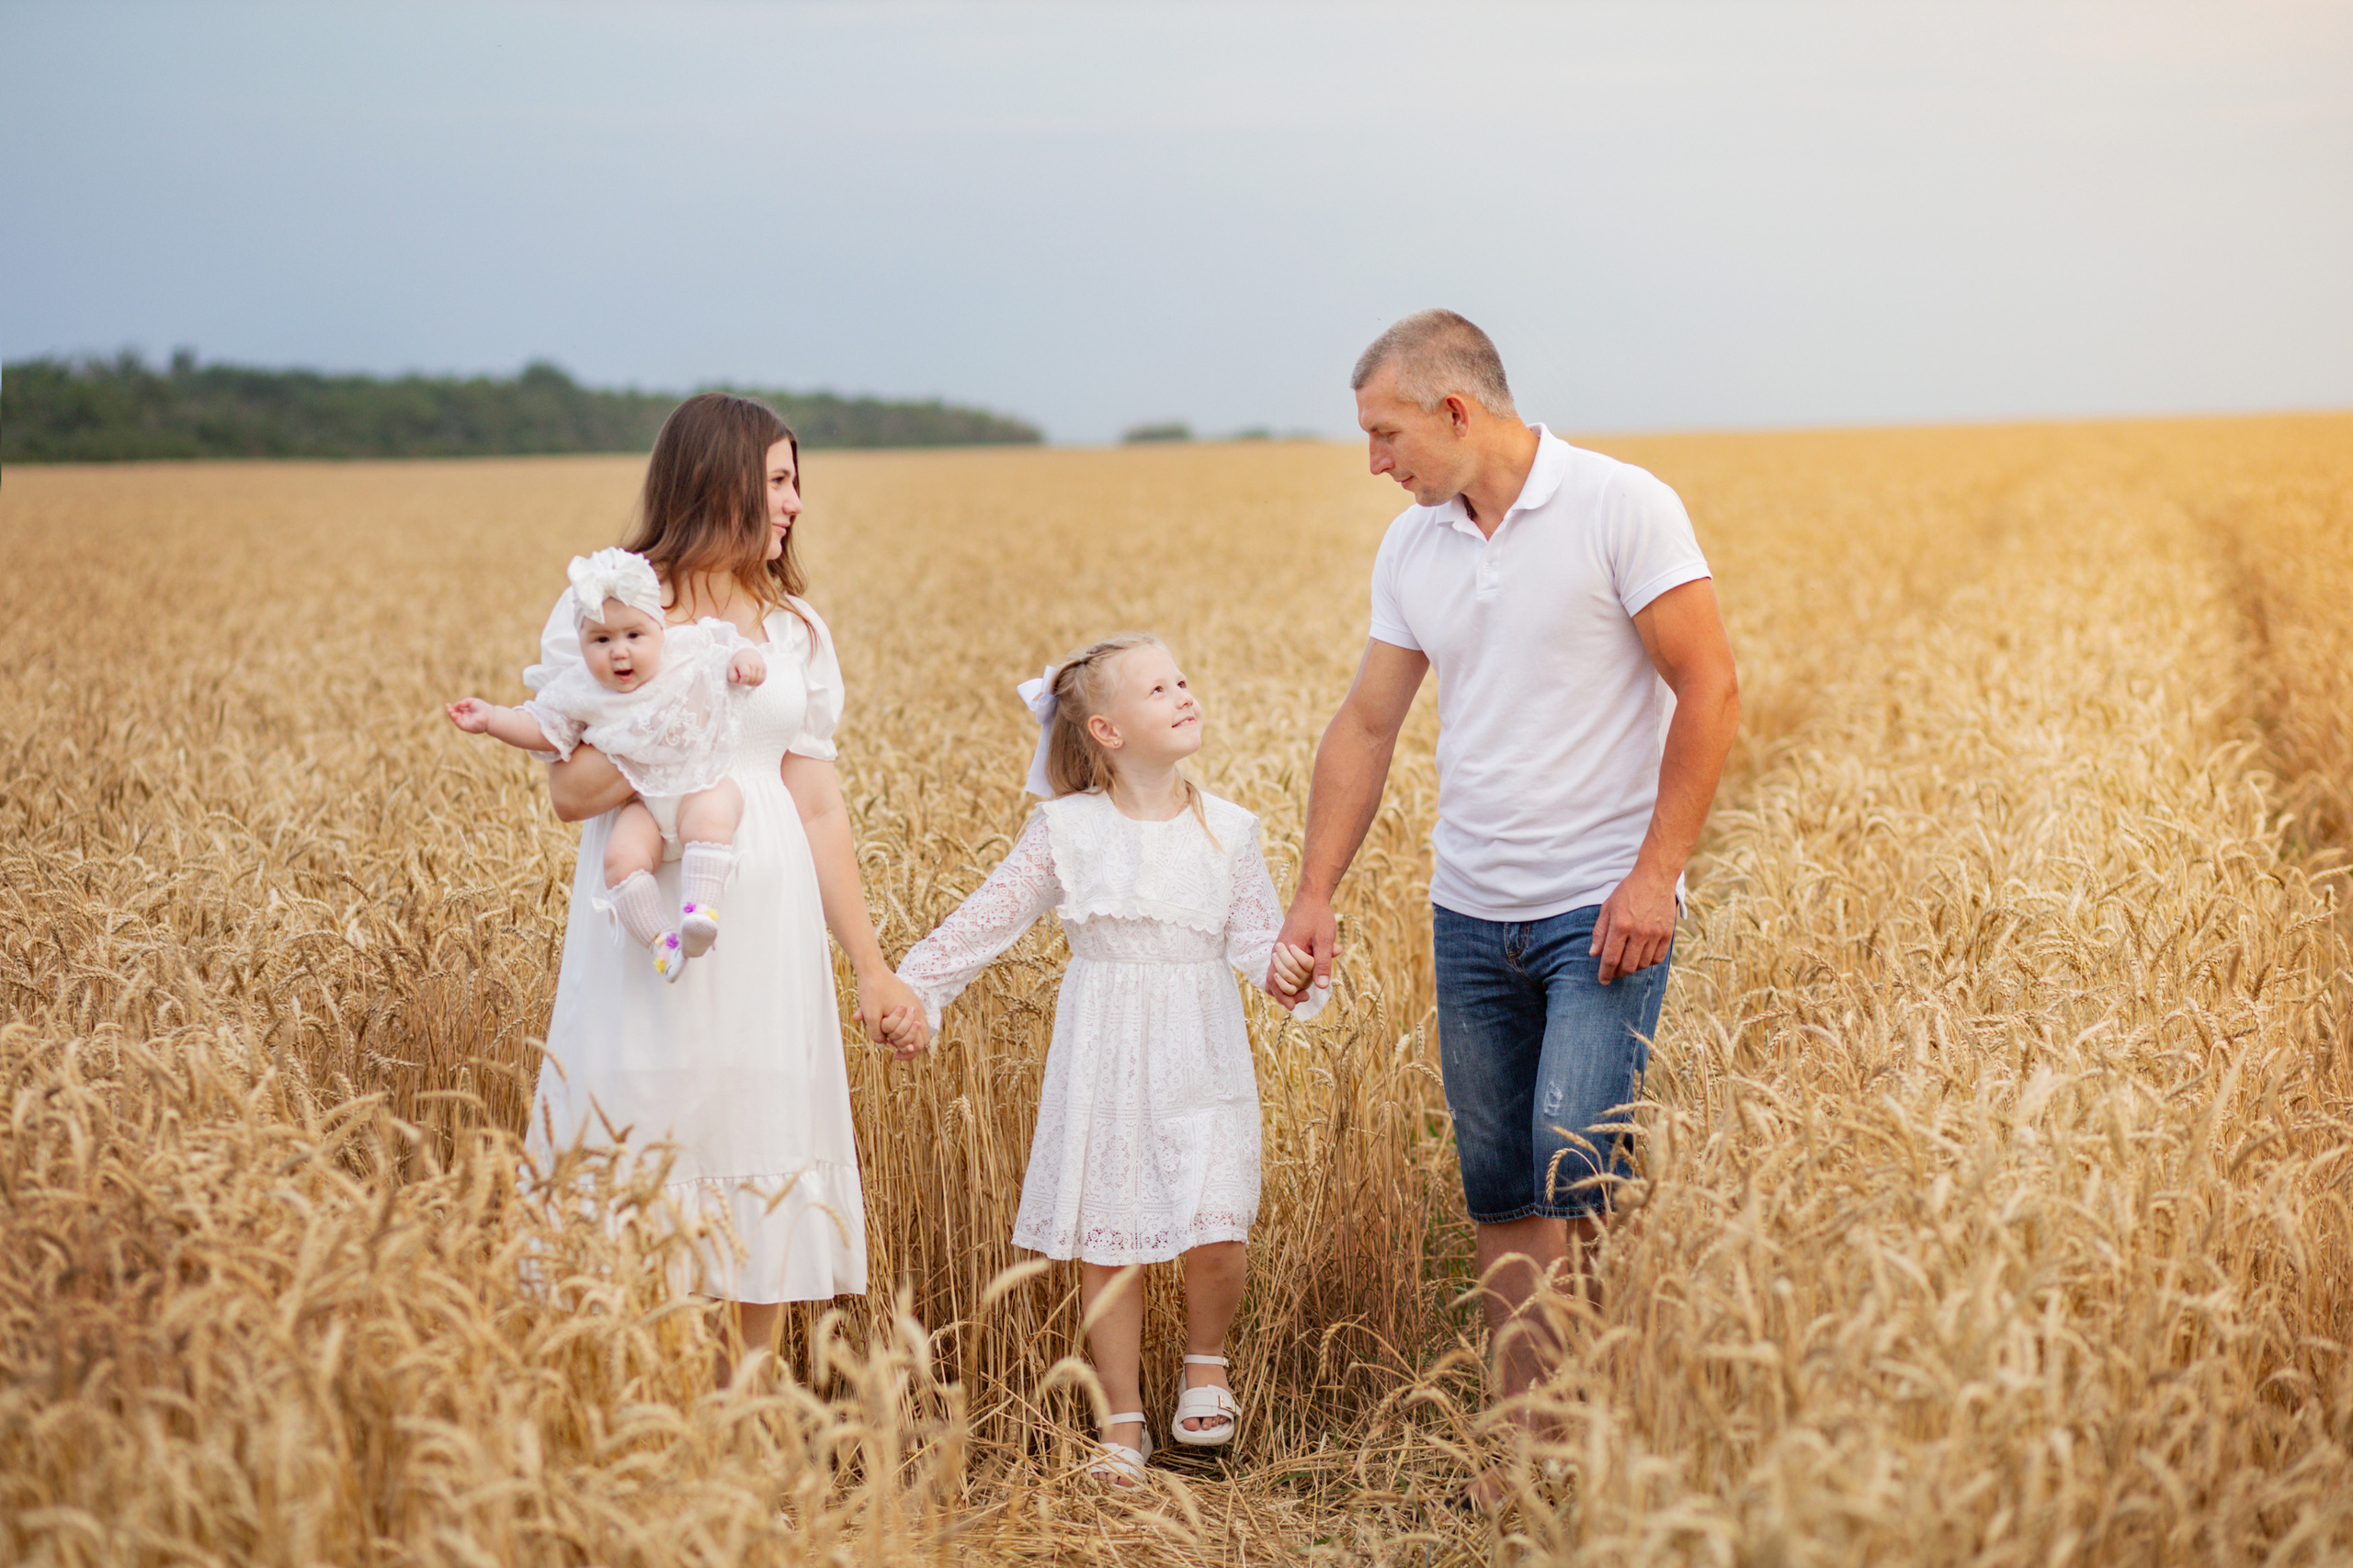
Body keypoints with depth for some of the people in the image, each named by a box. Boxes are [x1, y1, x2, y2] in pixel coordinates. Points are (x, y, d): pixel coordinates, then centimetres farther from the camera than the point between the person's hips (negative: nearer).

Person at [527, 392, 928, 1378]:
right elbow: (572, 791, -7)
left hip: (768, 931, 4)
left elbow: (819, 808, 11)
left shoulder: (795, 628, 12)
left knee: (764, 1195, 5)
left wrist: (872, 969, 8)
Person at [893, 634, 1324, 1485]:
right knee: (1105, 1244, 4)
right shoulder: (1067, 829, -2)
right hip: (1104, 1062, 0)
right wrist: (913, 984, -1)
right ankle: (1123, 1421, 20)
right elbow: (989, 917, 2)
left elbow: (1255, 934, -2)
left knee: (1217, 1232, -11)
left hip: (1201, 1060, 0)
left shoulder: (1226, 829, 1)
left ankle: (1205, 1361, 21)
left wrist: (1285, 966, -23)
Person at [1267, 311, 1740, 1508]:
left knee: (1575, 1174, -14)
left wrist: (1656, 874, -16)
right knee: (1499, 1193, 8)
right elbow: (1365, 727, 12)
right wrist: (1313, 898, 7)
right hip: (1472, 915, 6)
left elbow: (1709, 692, -11)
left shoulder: (1622, 509, -10)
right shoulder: (1410, 550, 8)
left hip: (1603, 913, -6)